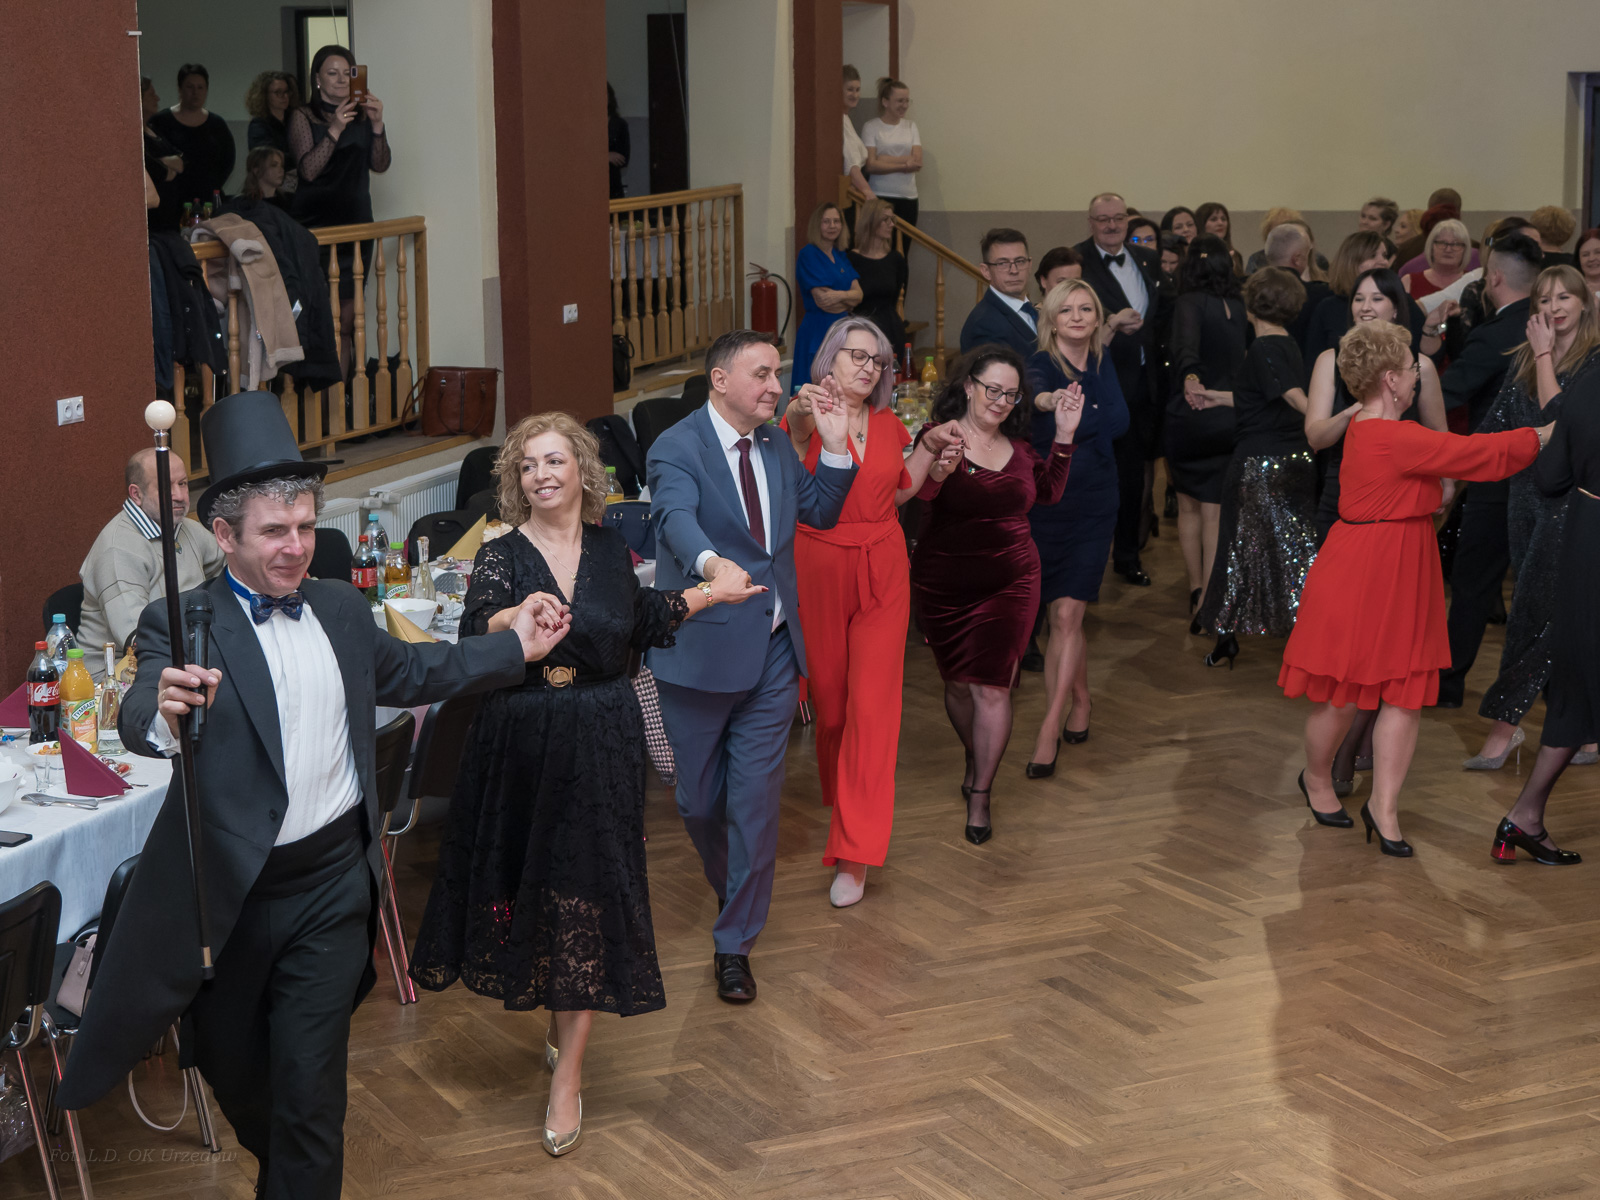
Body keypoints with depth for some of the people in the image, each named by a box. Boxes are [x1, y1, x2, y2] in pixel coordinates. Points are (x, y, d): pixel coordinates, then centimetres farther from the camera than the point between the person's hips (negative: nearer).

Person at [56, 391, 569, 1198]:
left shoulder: (340, 610, 5)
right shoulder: (183, 624, -13)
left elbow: (410, 673, 23)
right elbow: (139, 724, -31)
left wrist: (515, 648, 21)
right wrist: (165, 713, -54)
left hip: (331, 882, 2)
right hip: (228, 889, -2)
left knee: (309, 1085, 1)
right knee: (231, 1066, 18)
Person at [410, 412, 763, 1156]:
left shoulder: (610, 549, 3)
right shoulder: (501, 557, -7)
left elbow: (641, 626, 19)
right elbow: (472, 643, -23)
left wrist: (712, 593, 19)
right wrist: (514, 620, -42)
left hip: (602, 753, 1)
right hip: (521, 751, -1)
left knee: (586, 898, 0)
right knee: (531, 887, 10)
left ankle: (567, 1075, 6)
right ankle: (557, 1017, 36)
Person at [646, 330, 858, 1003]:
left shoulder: (775, 445, 7)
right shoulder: (676, 449, -15)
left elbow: (819, 512, 20)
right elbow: (677, 517, -35)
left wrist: (834, 448, 3)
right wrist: (711, 563, -55)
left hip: (772, 650, 4)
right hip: (702, 649, -4)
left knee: (757, 798, 1)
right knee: (699, 798, 11)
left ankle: (735, 942, 10)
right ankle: (733, 891, 41)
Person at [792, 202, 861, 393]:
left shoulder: (841, 255, 13)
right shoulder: (808, 254, -8)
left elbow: (858, 294, 3)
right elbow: (822, 300, -15)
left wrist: (840, 295, -17)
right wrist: (850, 298, -3)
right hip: (819, 332, -7)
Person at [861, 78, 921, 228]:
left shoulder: (910, 126, 13)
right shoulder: (871, 127, 0)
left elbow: (917, 162, 2)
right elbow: (870, 165, -10)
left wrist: (886, 160, -8)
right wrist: (903, 165, -10)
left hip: (908, 197, 4)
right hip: (880, 197, -4)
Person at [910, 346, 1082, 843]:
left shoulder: (1017, 444, 4)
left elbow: (1047, 492, 18)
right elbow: (911, 497, -26)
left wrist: (1064, 435, 8)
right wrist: (937, 471, -48)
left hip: (1009, 583, 2)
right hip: (944, 586, -2)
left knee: (992, 687, -6)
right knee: (958, 683, 14)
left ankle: (979, 798, 3)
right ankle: (975, 761, 41)